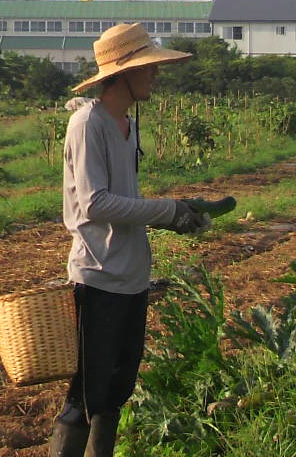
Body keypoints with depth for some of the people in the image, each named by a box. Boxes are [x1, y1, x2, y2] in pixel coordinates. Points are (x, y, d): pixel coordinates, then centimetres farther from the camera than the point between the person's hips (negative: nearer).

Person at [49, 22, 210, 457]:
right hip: (99, 279, -8)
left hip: (132, 278, 8)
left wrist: (173, 216, 0)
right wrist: (169, 210, -17)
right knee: (87, 396, -1)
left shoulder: (128, 125, 11)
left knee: (117, 389, 18)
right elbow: (95, 204, -21)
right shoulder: (87, 123, -14)